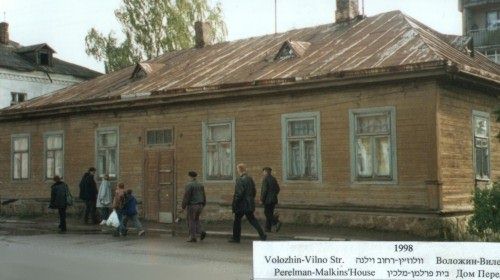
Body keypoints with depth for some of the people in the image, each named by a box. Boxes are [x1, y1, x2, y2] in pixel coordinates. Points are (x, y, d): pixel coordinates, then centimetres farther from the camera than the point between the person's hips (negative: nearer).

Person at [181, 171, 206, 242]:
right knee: (196, 220, 18)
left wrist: (183, 206, -10)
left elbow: (186, 197, -15)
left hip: (192, 205, -7)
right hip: (199, 206, 7)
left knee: (191, 221, 1)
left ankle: (193, 237, 2)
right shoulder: (200, 185, 11)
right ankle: (201, 232, 0)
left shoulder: (189, 185, -11)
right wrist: (203, 205, 19)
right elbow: (204, 197, 13)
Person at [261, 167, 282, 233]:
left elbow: (264, 190, -18)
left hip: (267, 200, -8)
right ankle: (268, 228, 14)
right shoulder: (274, 179, 11)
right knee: (270, 213, 12)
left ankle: (277, 222, -21)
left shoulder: (265, 179, -12)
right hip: (274, 199, 8)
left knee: (267, 214, -3)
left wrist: (262, 199, -11)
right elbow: (278, 189, 14)